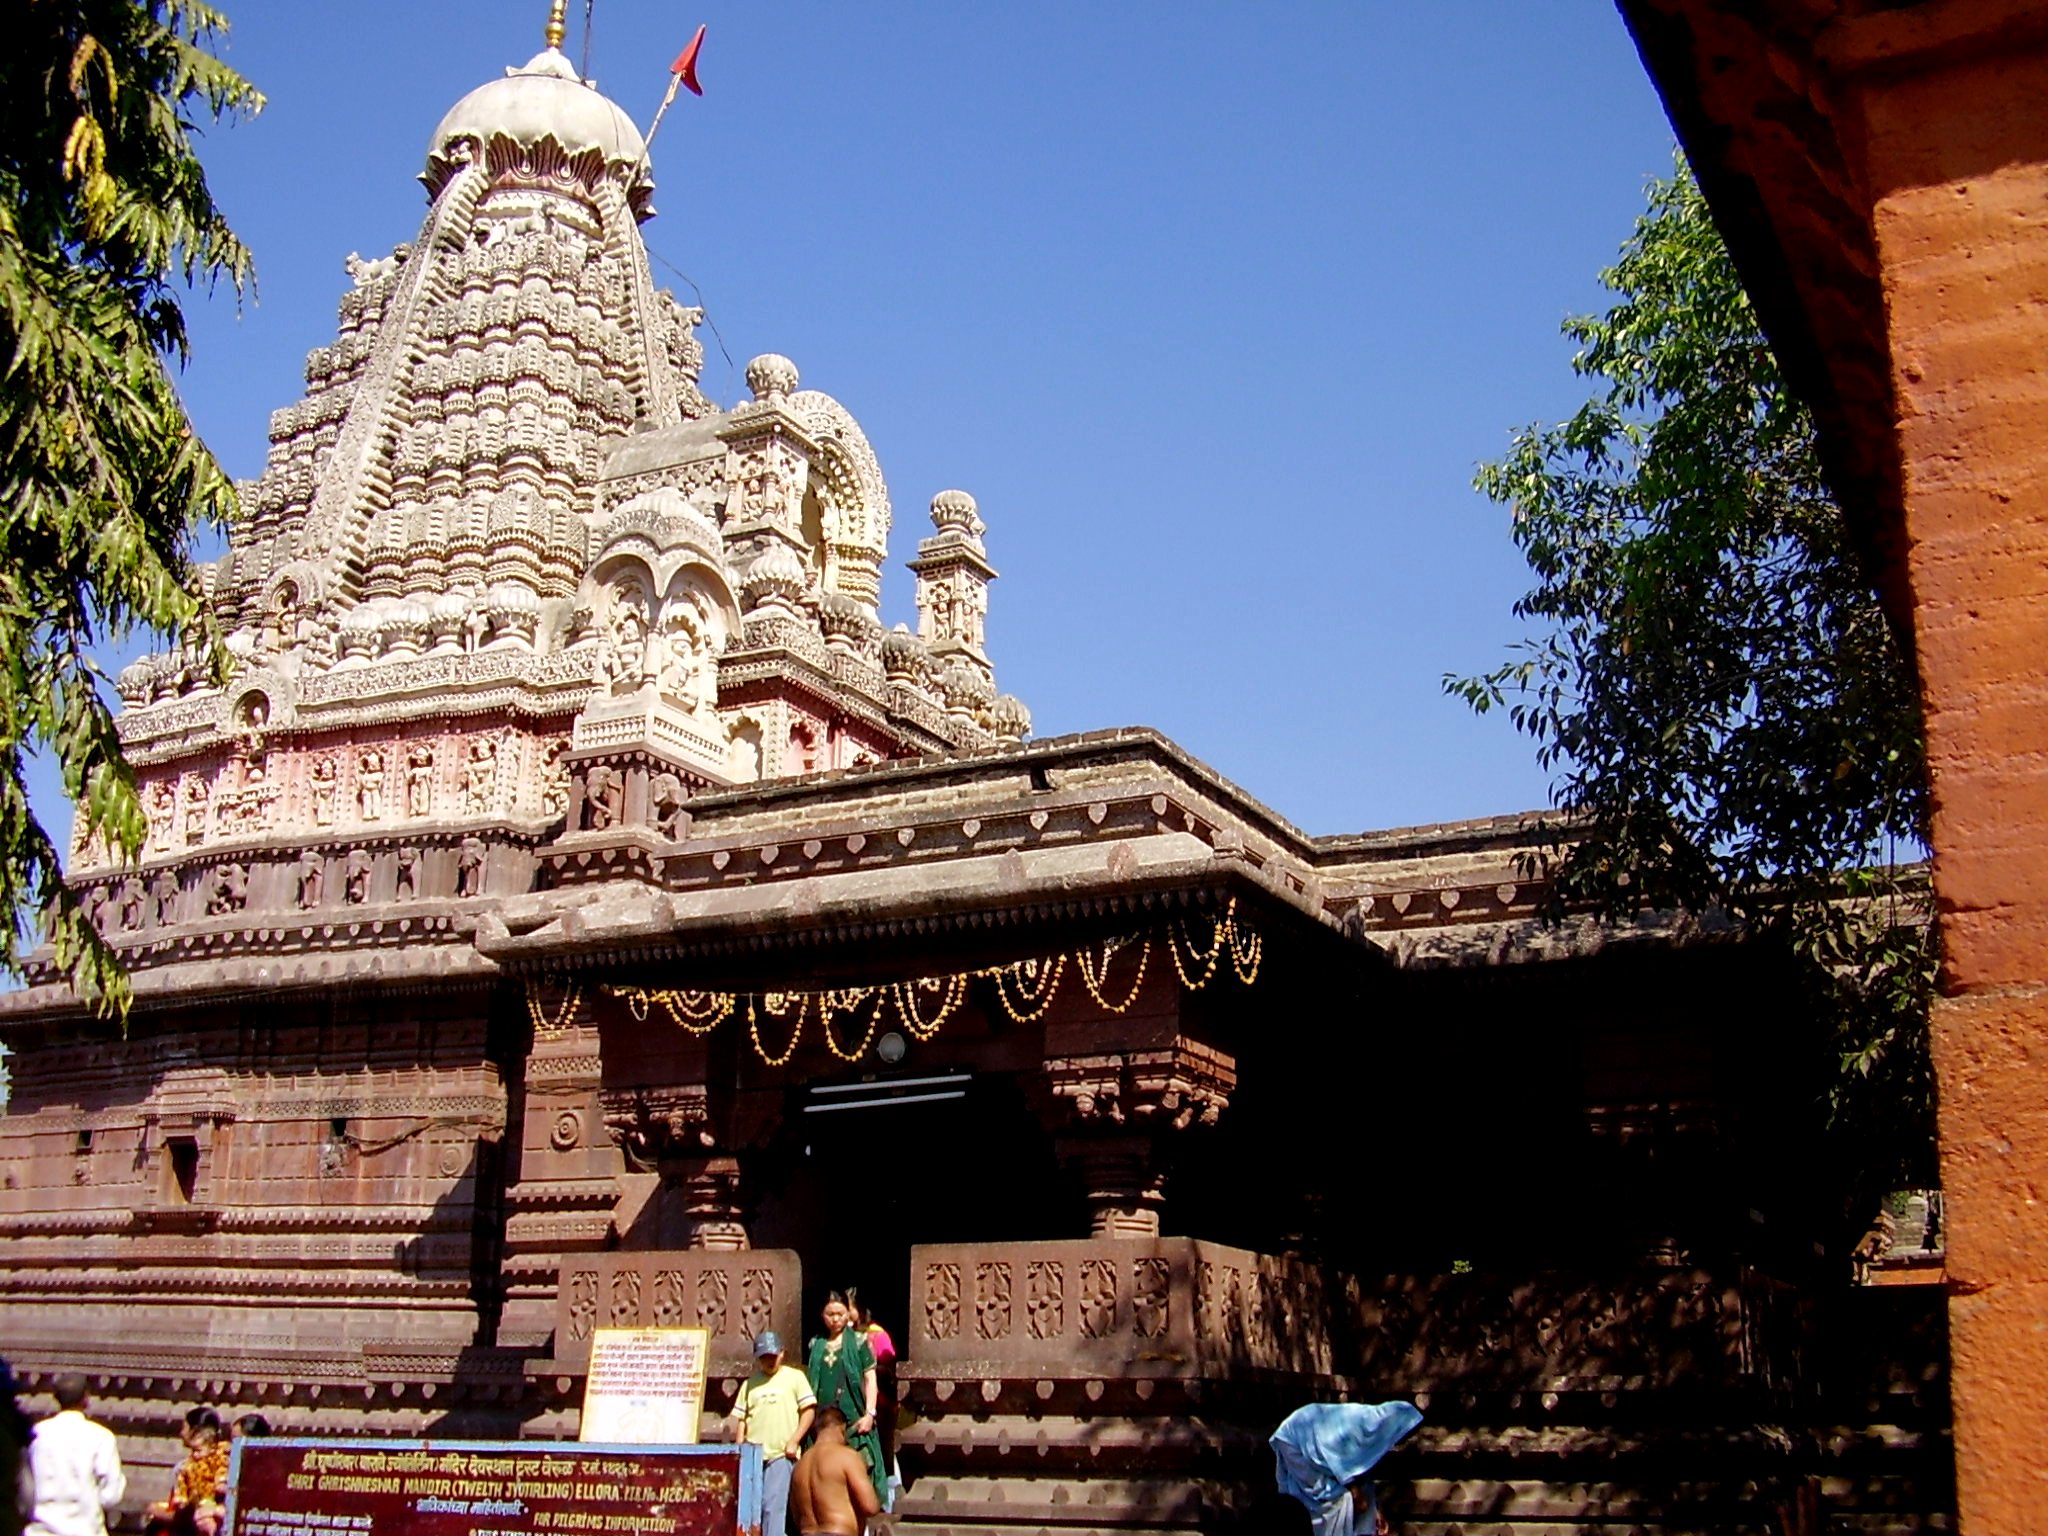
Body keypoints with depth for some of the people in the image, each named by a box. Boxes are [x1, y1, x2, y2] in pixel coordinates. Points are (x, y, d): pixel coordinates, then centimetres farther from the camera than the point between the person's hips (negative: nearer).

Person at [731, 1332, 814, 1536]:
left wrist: (793, 1441, -6)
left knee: (773, 1505, -10)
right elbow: (741, 1418, 15)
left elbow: (809, 1410, 2)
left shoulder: (794, 1377, 5)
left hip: (781, 1453, -4)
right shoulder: (751, 1383, 15)